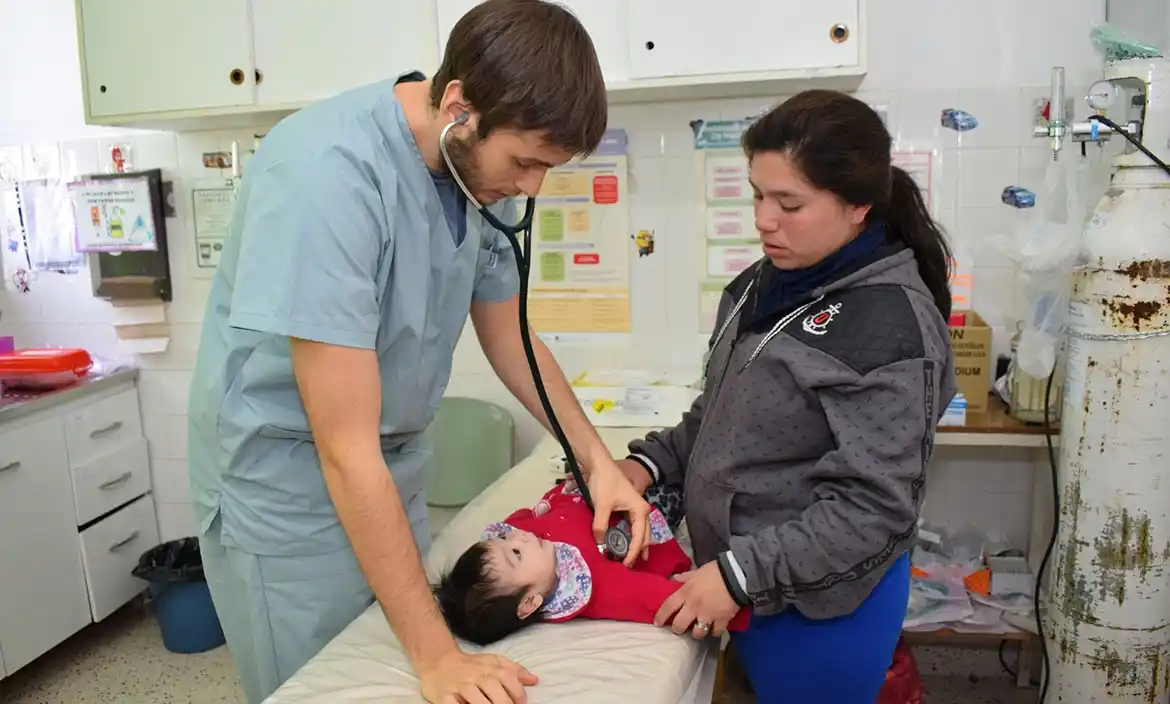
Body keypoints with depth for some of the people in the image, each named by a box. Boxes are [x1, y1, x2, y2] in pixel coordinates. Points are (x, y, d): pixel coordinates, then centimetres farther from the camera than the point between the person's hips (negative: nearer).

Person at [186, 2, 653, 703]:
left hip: (391, 472, 6)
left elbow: (509, 338, 8)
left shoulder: (483, 166, -8)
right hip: (288, 486, -6)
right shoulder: (329, 172, -29)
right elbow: (345, 449, -29)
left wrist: (598, 459, -1)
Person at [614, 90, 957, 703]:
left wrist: (740, 574, -23)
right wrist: (651, 462, -3)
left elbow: (873, 507, -22)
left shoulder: (890, 326, -22)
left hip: (818, 600, -7)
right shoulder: (766, 285, 1)